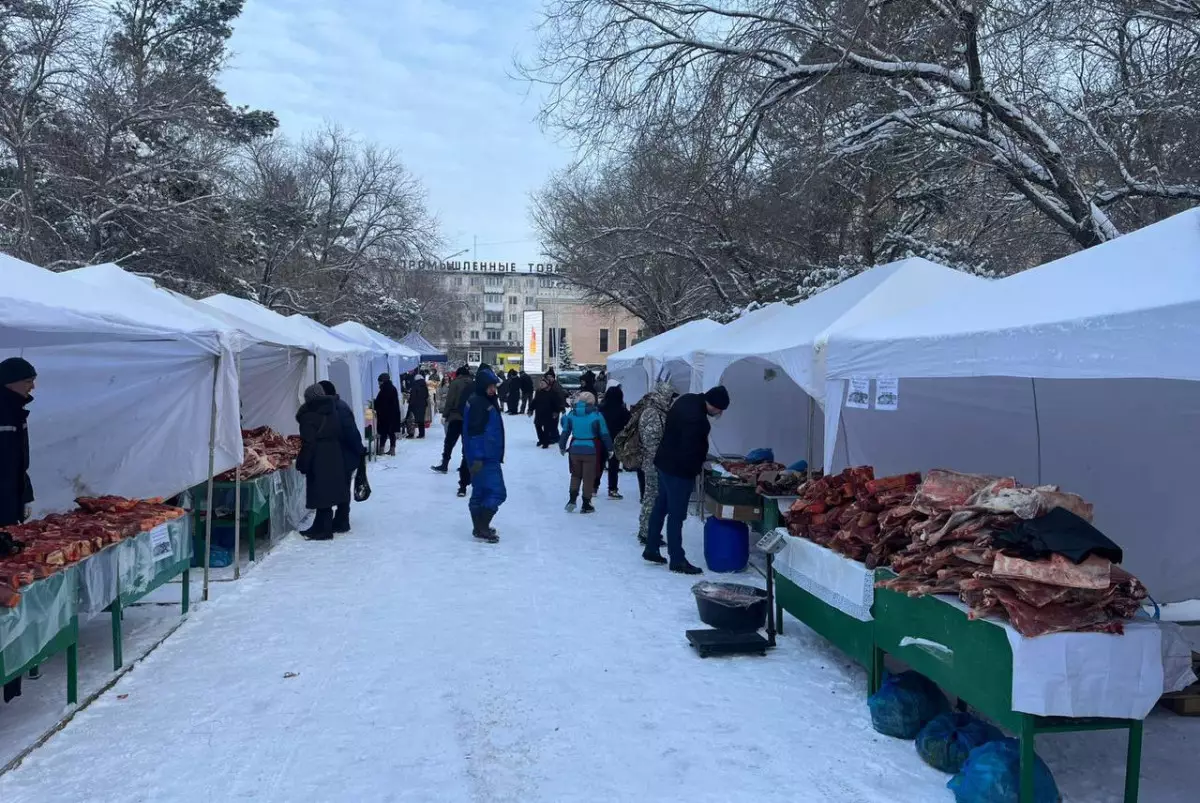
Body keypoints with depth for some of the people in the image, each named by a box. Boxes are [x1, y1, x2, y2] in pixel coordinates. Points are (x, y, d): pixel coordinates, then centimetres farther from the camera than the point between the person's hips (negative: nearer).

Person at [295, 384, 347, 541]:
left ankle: (324, 530, 2)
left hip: (319, 461, -8)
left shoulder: (309, 416, -12)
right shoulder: (332, 412, 10)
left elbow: (308, 443, -16)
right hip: (335, 458, 8)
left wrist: (302, 463, -10)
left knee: (321, 494, -2)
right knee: (330, 491, 12)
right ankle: (320, 527, 22)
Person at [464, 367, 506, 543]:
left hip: (490, 457, 10)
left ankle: (480, 527, 23)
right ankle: (481, 528, -6)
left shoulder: (488, 401, 15)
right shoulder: (476, 402, -15)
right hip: (483, 459, -10)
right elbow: (474, 432, -20)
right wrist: (477, 458, -23)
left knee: (481, 492, 15)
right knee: (497, 492, -10)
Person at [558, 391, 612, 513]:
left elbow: (565, 431, 7)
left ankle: (572, 499, 11)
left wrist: (562, 446, 20)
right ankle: (586, 505, 12)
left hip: (575, 449, 3)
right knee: (588, 478, 7)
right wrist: (609, 448, 8)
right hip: (590, 450, -3)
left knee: (575, 475, 22)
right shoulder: (596, 415, -9)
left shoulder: (571, 414, 0)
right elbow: (604, 434, -3)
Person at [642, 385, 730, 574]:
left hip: (665, 462, 10)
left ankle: (651, 549, 29)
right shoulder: (696, 419, -29)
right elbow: (690, 451, -27)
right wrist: (696, 470, -9)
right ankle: (677, 560, 8)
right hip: (679, 470, -10)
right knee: (676, 514, -1)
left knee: (660, 506, 18)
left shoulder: (687, 399, 0)